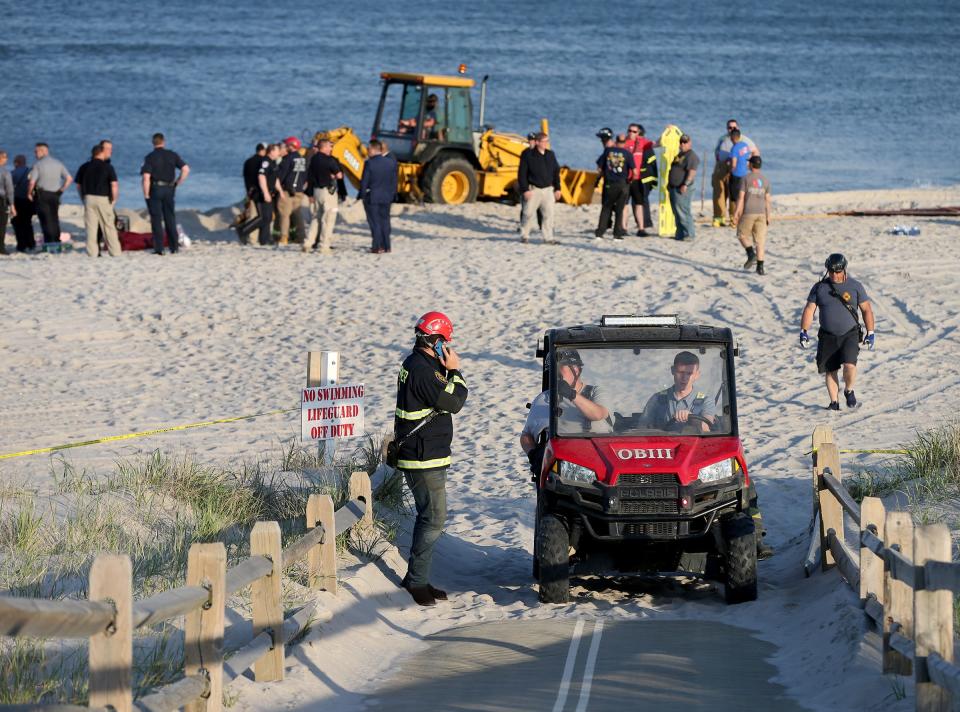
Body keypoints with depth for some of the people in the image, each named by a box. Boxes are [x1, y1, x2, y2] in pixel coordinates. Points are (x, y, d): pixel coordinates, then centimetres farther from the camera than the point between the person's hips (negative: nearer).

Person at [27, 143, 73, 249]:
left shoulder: (38, 165, -9)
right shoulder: (58, 164, 6)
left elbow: (32, 182, -16)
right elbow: (69, 178, 5)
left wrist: (29, 193, 1)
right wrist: (61, 190, 11)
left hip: (42, 194, -5)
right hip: (55, 195, 5)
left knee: (45, 220, -3)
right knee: (54, 219, 12)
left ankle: (49, 242, -7)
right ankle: (56, 243, 14)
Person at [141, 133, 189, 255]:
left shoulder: (150, 157, -7)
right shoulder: (172, 155, 3)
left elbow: (146, 177, -14)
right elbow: (186, 169, -2)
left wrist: (146, 195, -8)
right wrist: (177, 183, 6)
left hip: (155, 189, -3)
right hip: (169, 189, 3)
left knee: (156, 219, 1)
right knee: (170, 218, 12)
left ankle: (159, 248, -1)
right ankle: (174, 247, 13)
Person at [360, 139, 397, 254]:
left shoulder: (369, 163, -16)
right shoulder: (391, 162, 0)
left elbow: (364, 181, -14)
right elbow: (394, 180, 6)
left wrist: (363, 195, -2)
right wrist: (393, 194, 15)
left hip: (372, 197, -5)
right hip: (386, 197, 5)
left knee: (375, 222, 1)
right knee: (385, 221, 15)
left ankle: (378, 247, 0)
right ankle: (386, 246, 18)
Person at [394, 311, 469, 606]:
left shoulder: (416, 364, 13)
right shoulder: (422, 370, -21)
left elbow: (443, 399, 18)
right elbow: (453, 403, -18)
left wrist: (448, 372, 5)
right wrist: (454, 371, -8)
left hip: (428, 457, 11)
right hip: (424, 460, -11)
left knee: (430, 518, 15)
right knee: (434, 518, -9)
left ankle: (419, 579, 20)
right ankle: (416, 580, -5)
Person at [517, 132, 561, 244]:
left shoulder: (550, 155, 10)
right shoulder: (528, 155, -5)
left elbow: (556, 172, 16)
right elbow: (522, 173, -6)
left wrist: (557, 188, 11)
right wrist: (525, 190, -11)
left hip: (548, 189, 4)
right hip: (534, 190, -4)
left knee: (548, 214, -1)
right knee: (529, 214, -1)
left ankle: (548, 237, 4)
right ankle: (524, 235, 12)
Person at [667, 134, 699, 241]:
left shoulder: (691, 156, -10)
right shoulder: (679, 155, 20)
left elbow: (692, 172, -19)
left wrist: (685, 185, -25)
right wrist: (669, 183, 19)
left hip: (682, 189, -10)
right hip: (674, 188, 10)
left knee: (682, 212, -11)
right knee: (677, 213, 11)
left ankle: (688, 234, -8)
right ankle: (680, 234, 16)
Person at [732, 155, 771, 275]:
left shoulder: (746, 178, -3)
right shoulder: (765, 180, 8)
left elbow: (741, 197, -7)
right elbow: (767, 200, 8)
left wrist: (736, 213, -5)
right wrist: (768, 217, 13)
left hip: (748, 212, -3)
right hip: (761, 213, 3)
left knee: (742, 235, 14)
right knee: (760, 240, 2)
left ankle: (751, 254, -10)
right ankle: (760, 267, -3)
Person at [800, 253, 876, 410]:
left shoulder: (855, 286, 0)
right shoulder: (820, 287, 3)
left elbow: (867, 309, 6)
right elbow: (809, 309, 4)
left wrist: (870, 333, 2)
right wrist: (803, 331, -5)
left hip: (850, 334, -2)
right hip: (828, 336, 2)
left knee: (849, 365, -19)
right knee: (830, 371, 2)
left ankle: (849, 391, 7)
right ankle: (834, 402, 14)